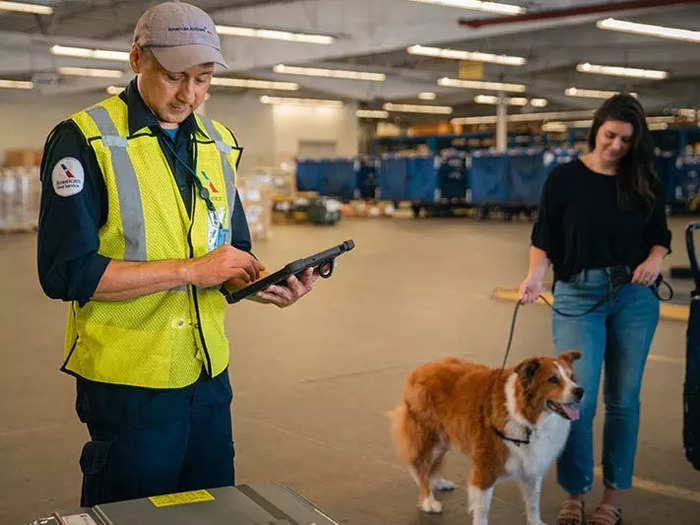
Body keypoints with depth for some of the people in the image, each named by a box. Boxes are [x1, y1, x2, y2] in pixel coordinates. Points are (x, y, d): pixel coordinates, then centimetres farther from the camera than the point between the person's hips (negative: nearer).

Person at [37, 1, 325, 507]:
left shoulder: (218, 144, 8)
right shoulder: (84, 141, -11)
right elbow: (65, 272, -19)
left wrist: (267, 283, -8)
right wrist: (190, 269, -21)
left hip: (210, 372, 6)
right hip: (128, 383, -6)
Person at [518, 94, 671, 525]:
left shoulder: (644, 181, 4)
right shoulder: (566, 178, -3)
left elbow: (660, 236, 11)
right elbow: (544, 238, -2)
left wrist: (654, 259, -10)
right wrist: (536, 274, -20)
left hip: (635, 297, 2)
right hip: (579, 297, -2)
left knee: (623, 399, 7)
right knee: (578, 399, -8)